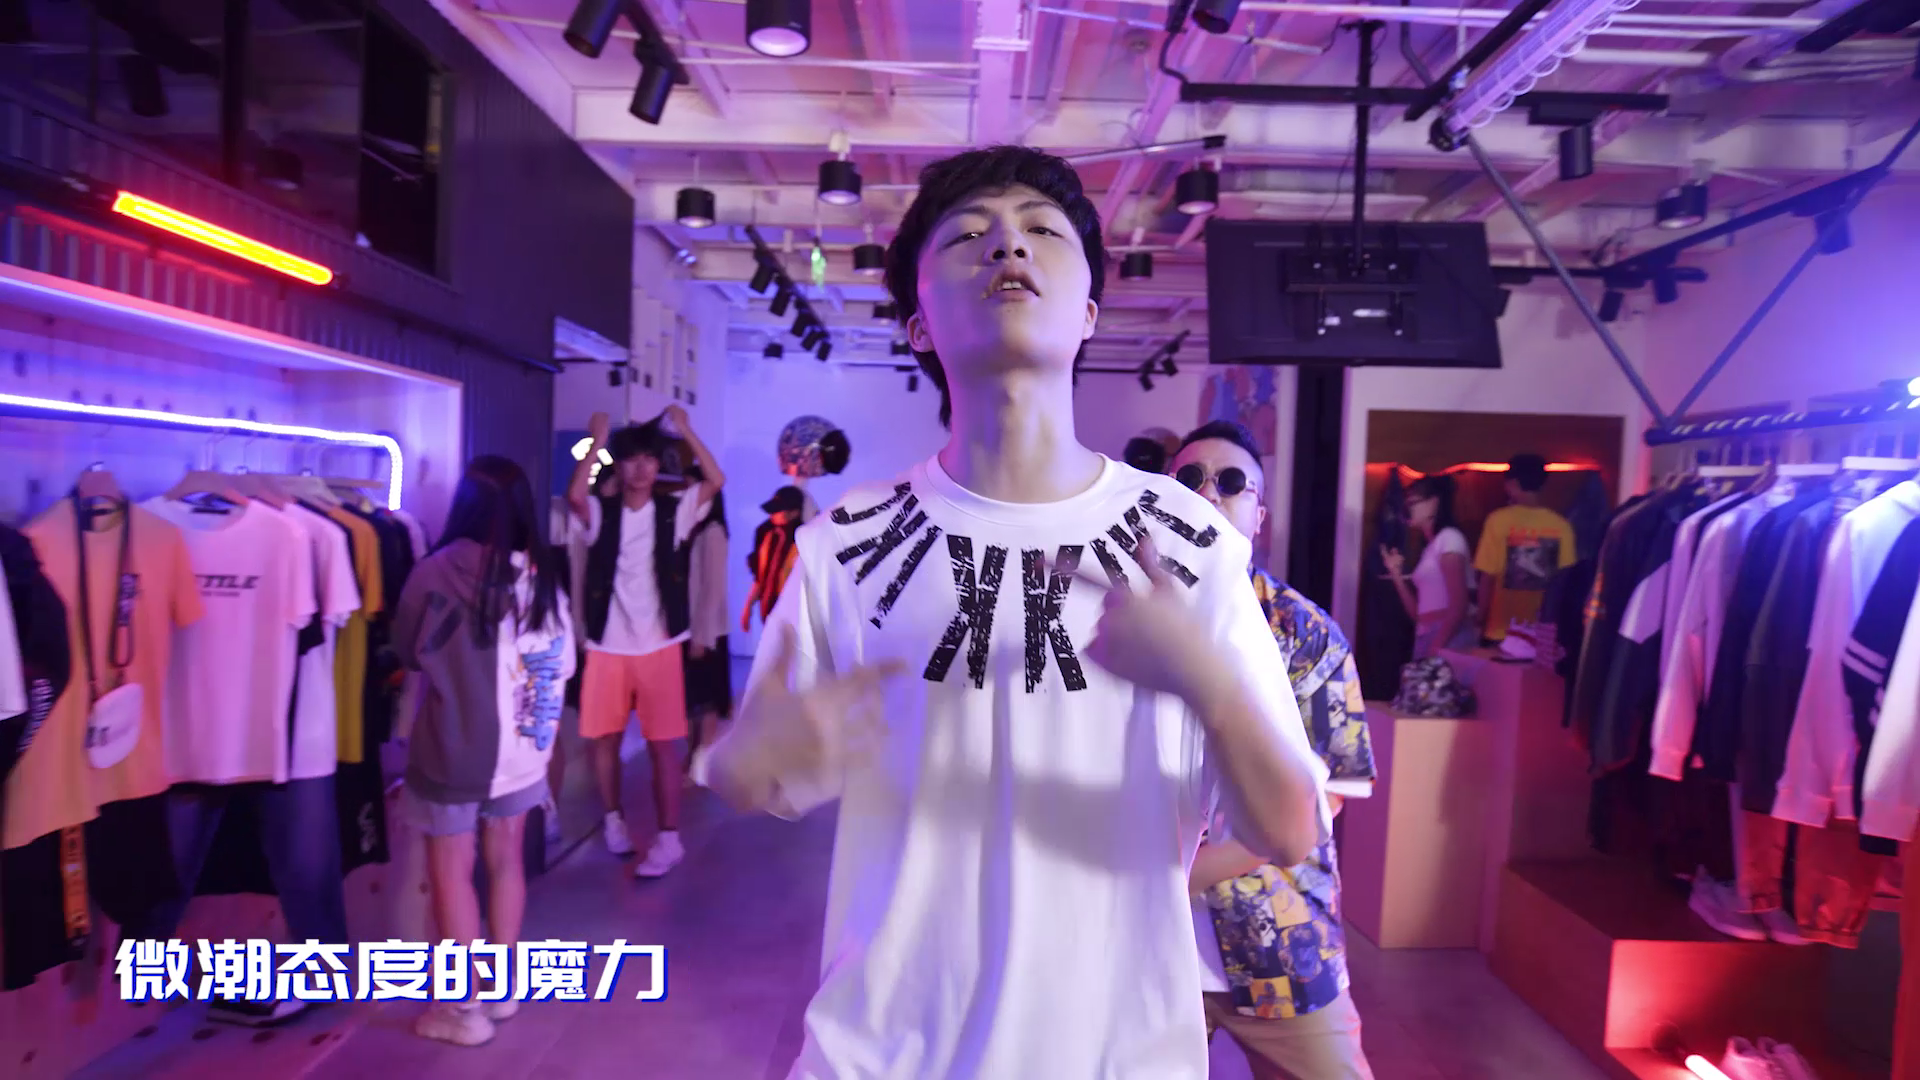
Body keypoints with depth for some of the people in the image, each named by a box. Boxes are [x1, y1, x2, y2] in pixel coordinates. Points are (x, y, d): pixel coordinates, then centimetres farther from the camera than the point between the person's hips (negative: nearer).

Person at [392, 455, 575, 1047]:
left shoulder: (439, 571, -16)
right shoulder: (543, 575, -5)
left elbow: (408, 650, 0)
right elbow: (563, 664, 4)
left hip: (454, 745, -4)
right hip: (523, 745, 4)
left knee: (451, 871, 10)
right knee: (505, 860, 17)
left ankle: (465, 1008, 19)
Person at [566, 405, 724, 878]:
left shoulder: (673, 510, 0)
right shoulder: (600, 512, 0)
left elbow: (716, 480, -13)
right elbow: (575, 494, -22)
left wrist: (685, 429, -16)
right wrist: (598, 439, -20)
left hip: (659, 646, -1)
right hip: (607, 646, 1)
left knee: (662, 744, 0)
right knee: (603, 738, 11)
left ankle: (669, 839, 9)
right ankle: (613, 819, 32)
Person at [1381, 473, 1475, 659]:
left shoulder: (1449, 537, -2)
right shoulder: (1429, 548, 21)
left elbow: (1459, 605, -13)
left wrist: (1436, 647, -18)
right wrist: (1396, 573, 11)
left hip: (1448, 640, -8)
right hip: (1425, 638, 8)